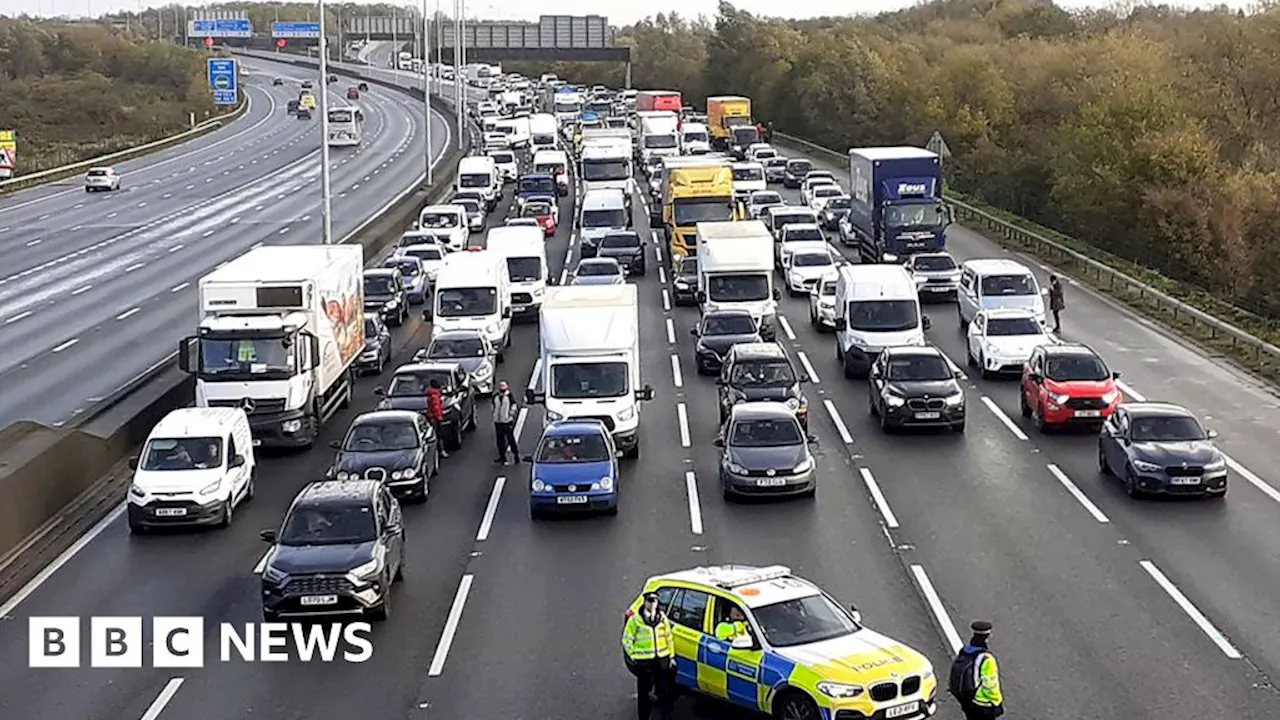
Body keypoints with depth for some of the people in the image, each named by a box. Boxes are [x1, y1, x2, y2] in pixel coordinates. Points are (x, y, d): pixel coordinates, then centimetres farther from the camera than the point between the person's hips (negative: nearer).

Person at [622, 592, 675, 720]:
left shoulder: (662, 618, 4)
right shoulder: (635, 619, -9)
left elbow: (668, 637, 12)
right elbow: (626, 640, -2)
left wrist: (671, 656, 10)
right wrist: (633, 656, -4)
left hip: (661, 659, 3)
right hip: (644, 661, -3)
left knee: (664, 690, 10)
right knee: (643, 692, 6)